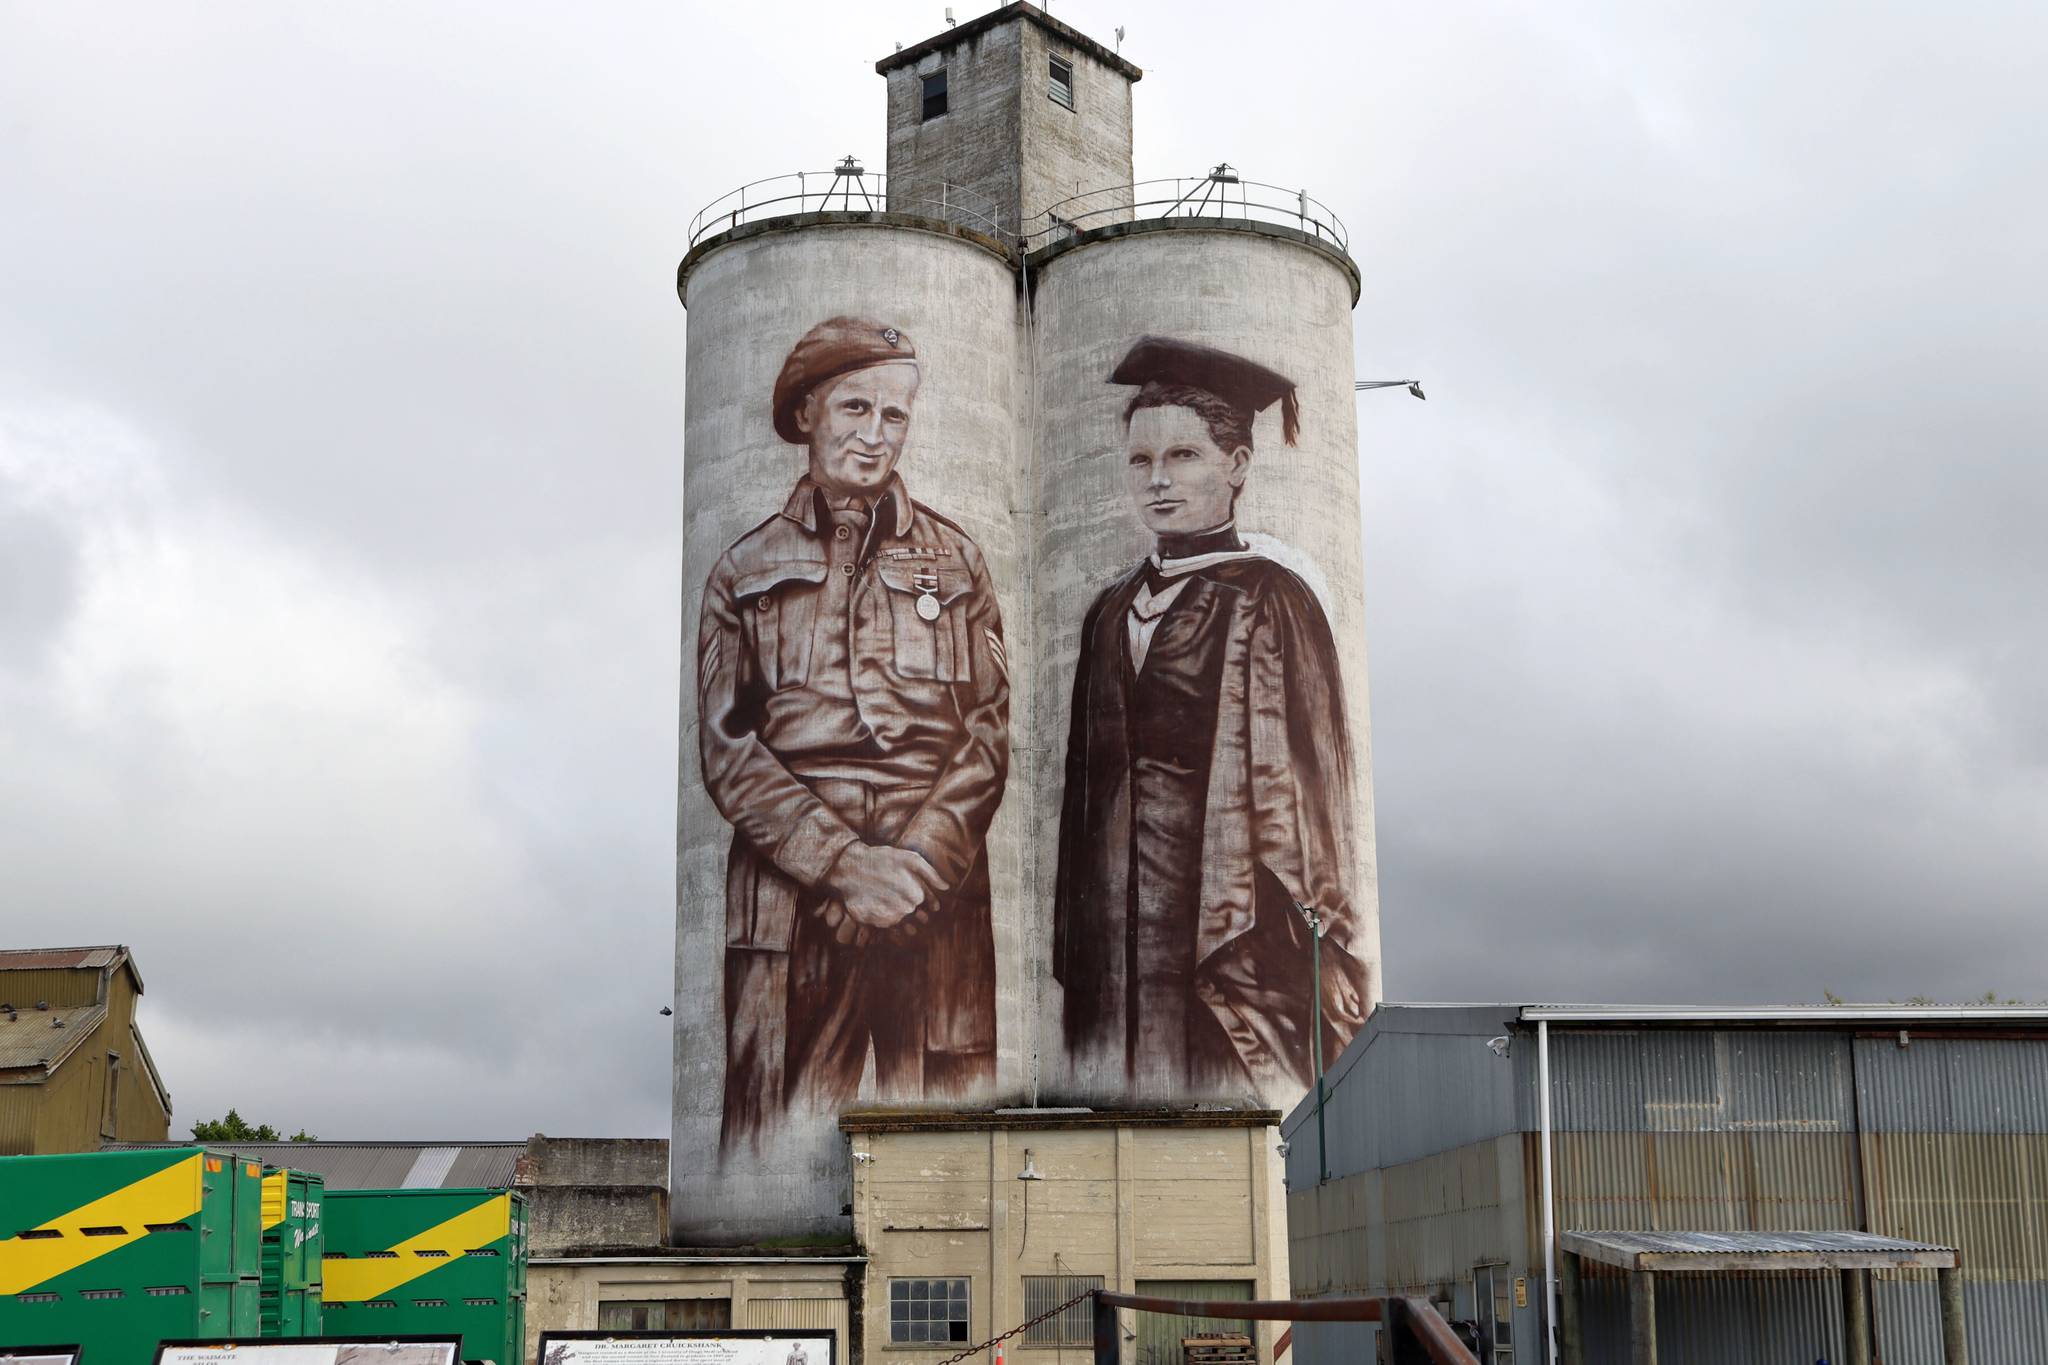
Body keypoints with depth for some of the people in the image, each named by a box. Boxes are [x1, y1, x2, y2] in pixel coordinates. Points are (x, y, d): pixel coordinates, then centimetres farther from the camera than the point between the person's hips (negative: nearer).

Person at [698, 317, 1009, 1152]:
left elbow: (995, 724, 6)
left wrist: (917, 862, -9)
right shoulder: (747, 570, 11)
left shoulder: (954, 558, 15)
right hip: (790, 888, -1)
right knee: (777, 1130, -4)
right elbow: (724, 747, 4)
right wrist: (842, 864, -9)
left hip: (938, 887, 1)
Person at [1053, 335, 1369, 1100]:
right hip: (1117, 937, 6)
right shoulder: (1113, 612, 14)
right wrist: (1073, 939, 14)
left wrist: (1283, 942, -12)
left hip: (1224, 921, -6)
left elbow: (1296, 790, -8)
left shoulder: (1267, 604, -5)